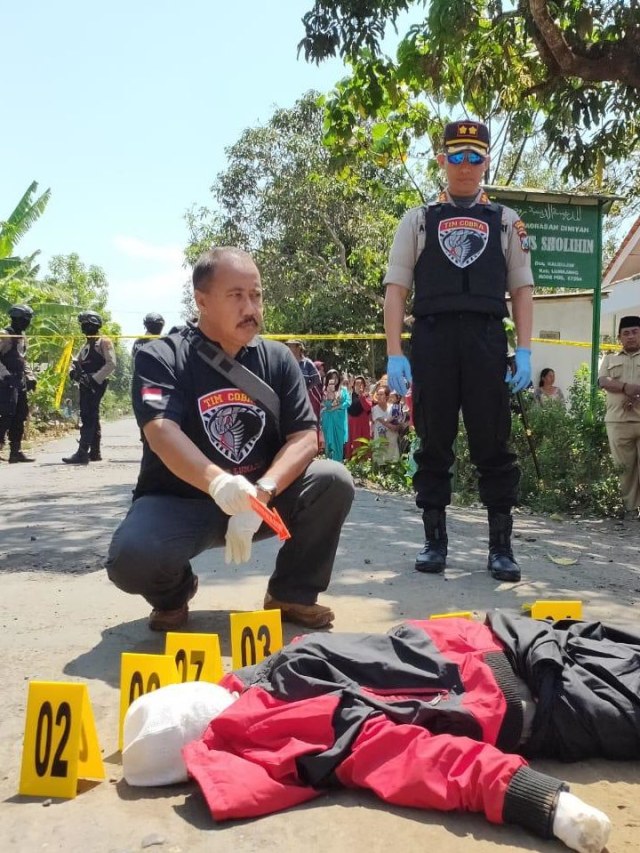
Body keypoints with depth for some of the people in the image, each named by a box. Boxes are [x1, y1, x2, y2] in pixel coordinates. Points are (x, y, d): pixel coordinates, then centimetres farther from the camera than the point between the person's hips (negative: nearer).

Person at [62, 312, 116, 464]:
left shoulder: (104, 342, -5)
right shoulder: (87, 344, 22)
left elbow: (111, 364, -14)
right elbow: (77, 360, 21)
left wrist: (94, 378, -19)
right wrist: (73, 370, -3)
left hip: (95, 385, -9)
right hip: (85, 385, 9)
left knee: (88, 418, -15)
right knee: (92, 418, 12)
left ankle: (82, 454, -20)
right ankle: (95, 452, 18)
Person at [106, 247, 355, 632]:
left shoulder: (278, 359, 2)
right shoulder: (161, 358, -9)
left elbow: (305, 438, -7)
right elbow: (162, 434, -26)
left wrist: (260, 494, -26)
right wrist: (217, 482, -46)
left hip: (264, 497, 3)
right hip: (179, 501, -3)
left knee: (334, 481, -21)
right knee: (131, 557, -33)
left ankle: (292, 593, 2)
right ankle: (173, 594, 6)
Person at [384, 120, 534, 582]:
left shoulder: (506, 221, 15)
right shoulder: (418, 219, 12)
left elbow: (522, 288, 11)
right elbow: (396, 288, 5)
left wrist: (525, 351, -1)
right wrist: (395, 354, -5)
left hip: (487, 340, 1)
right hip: (432, 340, 0)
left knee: (493, 444, 2)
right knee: (434, 445, 6)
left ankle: (501, 545, 11)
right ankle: (435, 541, 16)